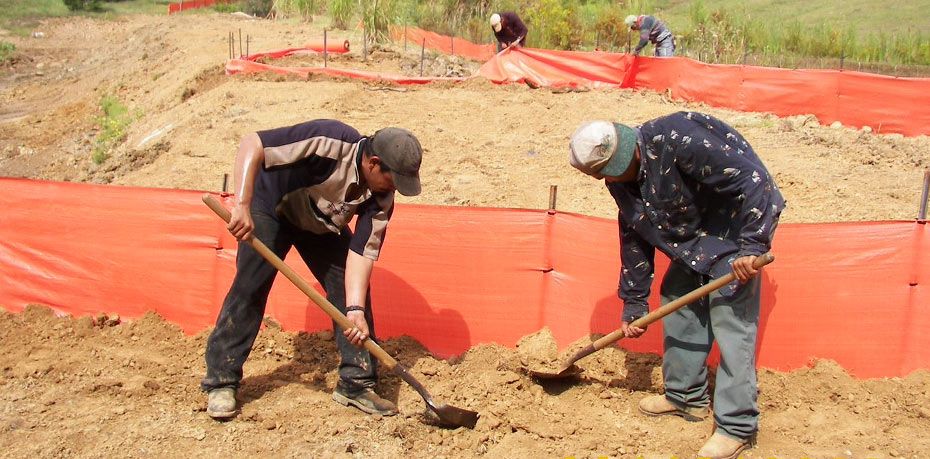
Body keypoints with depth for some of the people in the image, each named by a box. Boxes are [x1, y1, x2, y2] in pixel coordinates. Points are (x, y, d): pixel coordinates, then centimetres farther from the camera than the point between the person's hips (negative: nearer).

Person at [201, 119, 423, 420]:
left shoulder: (381, 197, -23)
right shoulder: (331, 142, -39)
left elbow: (362, 252, -25)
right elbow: (252, 145, -39)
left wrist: (355, 309, -37)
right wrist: (242, 206, -46)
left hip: (322, 224, 5)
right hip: (271, 207, -4)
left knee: (354, 289, -6)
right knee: (249, 290, -11)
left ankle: (356, 383, 3)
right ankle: (220, 382, 2)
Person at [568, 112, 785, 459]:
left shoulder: (677, 140, -32)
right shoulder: (622, 181, -3)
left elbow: (751, 180, -31)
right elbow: (634, 238, 7)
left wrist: (752, 245, -33)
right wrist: (634, 304, 9)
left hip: (739, 227, -9)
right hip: (694, 236, 9)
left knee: (730, 320, -12)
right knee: (677, 306, 10)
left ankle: (738, 426, -4)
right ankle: (686, 396, 26)